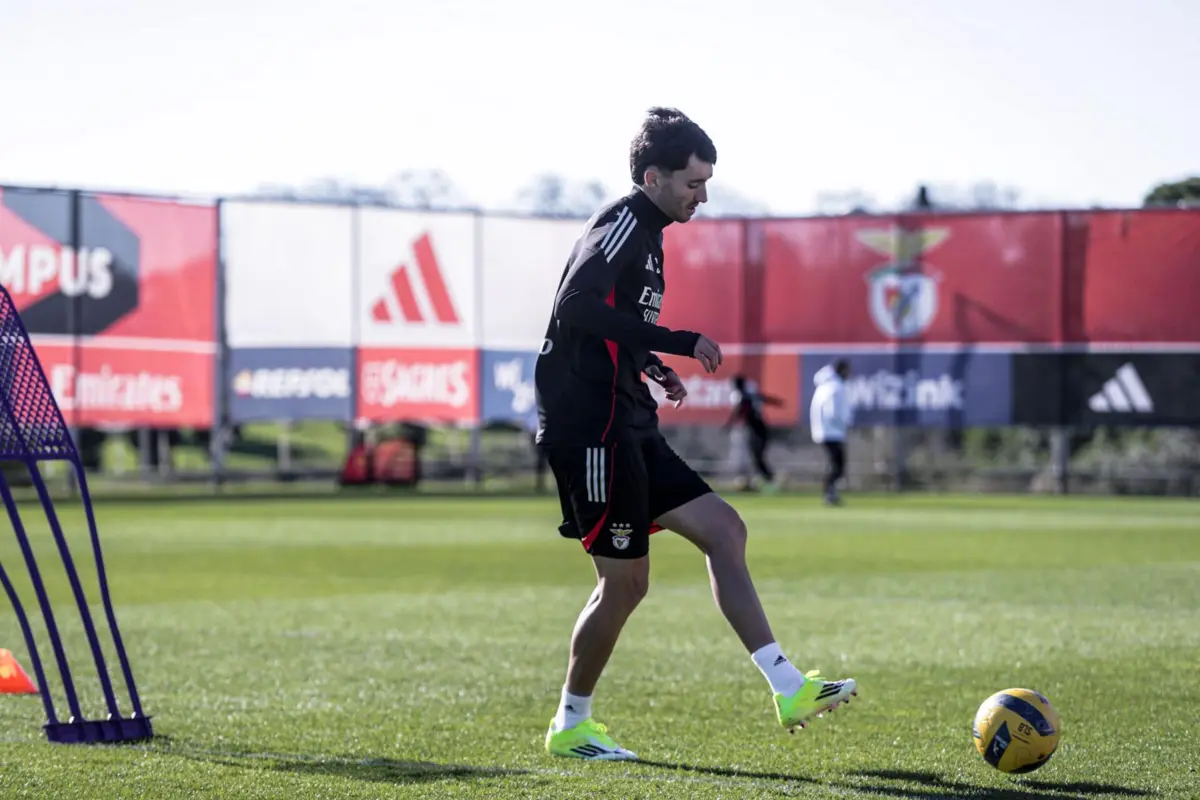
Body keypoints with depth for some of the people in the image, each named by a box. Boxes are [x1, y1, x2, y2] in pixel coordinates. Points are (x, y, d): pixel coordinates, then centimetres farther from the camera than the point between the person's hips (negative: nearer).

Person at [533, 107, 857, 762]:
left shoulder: (644, 232, 19)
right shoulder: (623, 223, -11)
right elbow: (578, 307, -26)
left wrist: (654, 368, 14)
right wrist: (677, 344, -24)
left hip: (626, 431, 10)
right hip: (590, 429, -10)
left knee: (723, 530, 5)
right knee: (625, 580, -5)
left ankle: (788, 688, 2)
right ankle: (570, 728, 10)